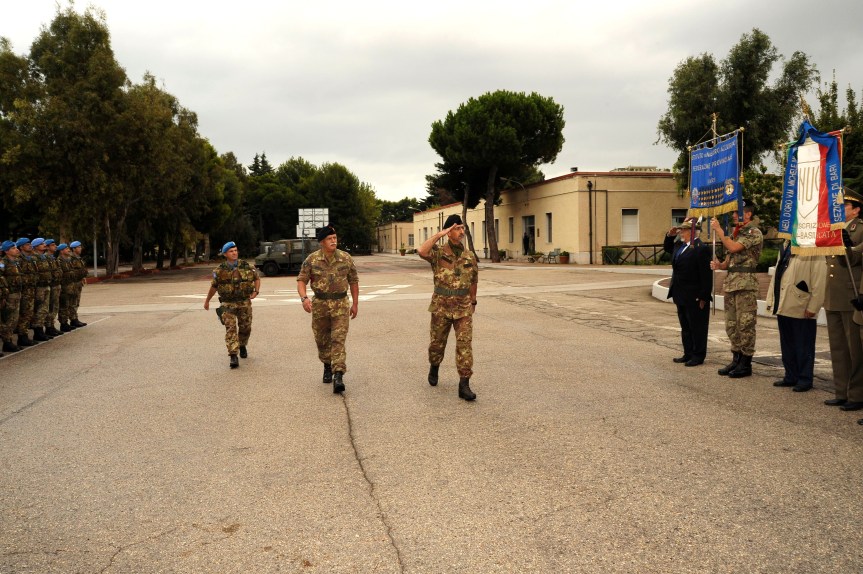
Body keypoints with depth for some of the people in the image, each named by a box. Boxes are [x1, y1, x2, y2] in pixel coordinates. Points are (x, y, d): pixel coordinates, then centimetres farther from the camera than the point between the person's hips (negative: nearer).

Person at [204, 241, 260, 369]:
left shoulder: (246, 266, -1)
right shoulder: (220, 270, -3)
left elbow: (257, 278, 13)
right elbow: (213, 286, 11)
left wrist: (256, 291, -3)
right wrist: (207, 300, 20)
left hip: (244, 303, 2)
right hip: (228, 304, -2)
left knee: (245, 328, 12)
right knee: (230, 329, -12)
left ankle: (242, 346, 41)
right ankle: (233, 356, -15)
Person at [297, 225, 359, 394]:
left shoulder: (346, 258, -1)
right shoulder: (312, 259, -3)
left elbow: (354, 281, 9)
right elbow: (301, 280, -2)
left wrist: (355, 304, 9)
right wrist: (304, 298, -20)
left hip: (341, 304, -1)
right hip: (320, 304, 1)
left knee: (338, 340, -11)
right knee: (322, 340, 12)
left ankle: (338, 376, -16)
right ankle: (327, 367, 36)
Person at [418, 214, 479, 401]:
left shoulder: (470, 257, 4)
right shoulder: (438, 253, -6)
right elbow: (421, 251, -29)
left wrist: (473, 302, 22)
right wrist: (439, 234, -23)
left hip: (463, 308, 1)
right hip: (441, 307, -1)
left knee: (464, 344, -7)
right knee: (437, 342, 13)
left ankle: (464, 385, -7)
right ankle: (434, 368, 42)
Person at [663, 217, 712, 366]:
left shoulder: (701, 249, -17)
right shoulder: (680, 245, 9)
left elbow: (706, 275, -19)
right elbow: (667, 248, 32)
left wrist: (703, 297, -19)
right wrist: (670, 236, 12)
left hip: (694, 297, -9)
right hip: (682, 296, 9)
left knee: (697, 327, 3)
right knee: (685, 327, 16)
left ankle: (698, 356, 12)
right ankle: (688, 354, 26)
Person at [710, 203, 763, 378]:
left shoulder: (754, 233, -7)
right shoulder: (734, 234, 18)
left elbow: (734, 247, -21)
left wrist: (718, 230, -12)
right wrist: (719, 265, -1)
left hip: (746, 283, -8)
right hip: (730, 283, 8)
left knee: (745, 324, -4)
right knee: (731, 324, 11)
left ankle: (746, 364, 2)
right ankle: (736, 360, 19)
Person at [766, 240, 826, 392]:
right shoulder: (786, 245, 15)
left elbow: (820, 279, -14)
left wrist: (813, 306, -16)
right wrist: (771, 300, 13)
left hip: (802, 308, -8)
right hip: (783, 306, 8)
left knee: (804, 346, 3)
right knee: (787, 344, 15)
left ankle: (804, 380, 13)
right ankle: (791, 376, 25)